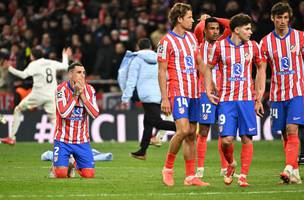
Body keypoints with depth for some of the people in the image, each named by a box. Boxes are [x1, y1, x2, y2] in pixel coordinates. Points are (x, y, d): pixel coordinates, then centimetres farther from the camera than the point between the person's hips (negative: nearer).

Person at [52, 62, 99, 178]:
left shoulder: (89, 90, -1)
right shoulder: (62, 89, -11)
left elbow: (95, 114, -12)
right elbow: (63, 113, -24)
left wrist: (82, 95, -17)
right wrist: (75, 94, -21)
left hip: (82, 141, 3)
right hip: (63, 140, -3)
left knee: (89, 174, -5)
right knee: (61, 174, -15)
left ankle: (76, 165, 30)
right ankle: (55, 166, 22)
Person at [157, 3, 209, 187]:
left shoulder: (191, 37, 14)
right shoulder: (167, 41, -7)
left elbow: (200, 63, 22)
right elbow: (161, 71, -8)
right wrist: (164, 98, -13)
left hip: (193, 92, 7)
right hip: (177, 91, -7)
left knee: (191, 135, 6)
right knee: (184, 130, -20)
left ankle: (190, 176, 8)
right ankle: (168, 167, -3)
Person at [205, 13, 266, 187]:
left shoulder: (253, 46, 4)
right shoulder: (219, 46, -2)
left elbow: (261, 66, 19)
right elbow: (209, 68, 11)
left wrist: (259, 93, 13)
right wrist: (208, 91, 2)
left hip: (247, 99, 2)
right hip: (226, 99, -2)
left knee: (247, 138, -3)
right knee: (226, 139, -8)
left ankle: (243, 176, 4)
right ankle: (231, 164, 22)